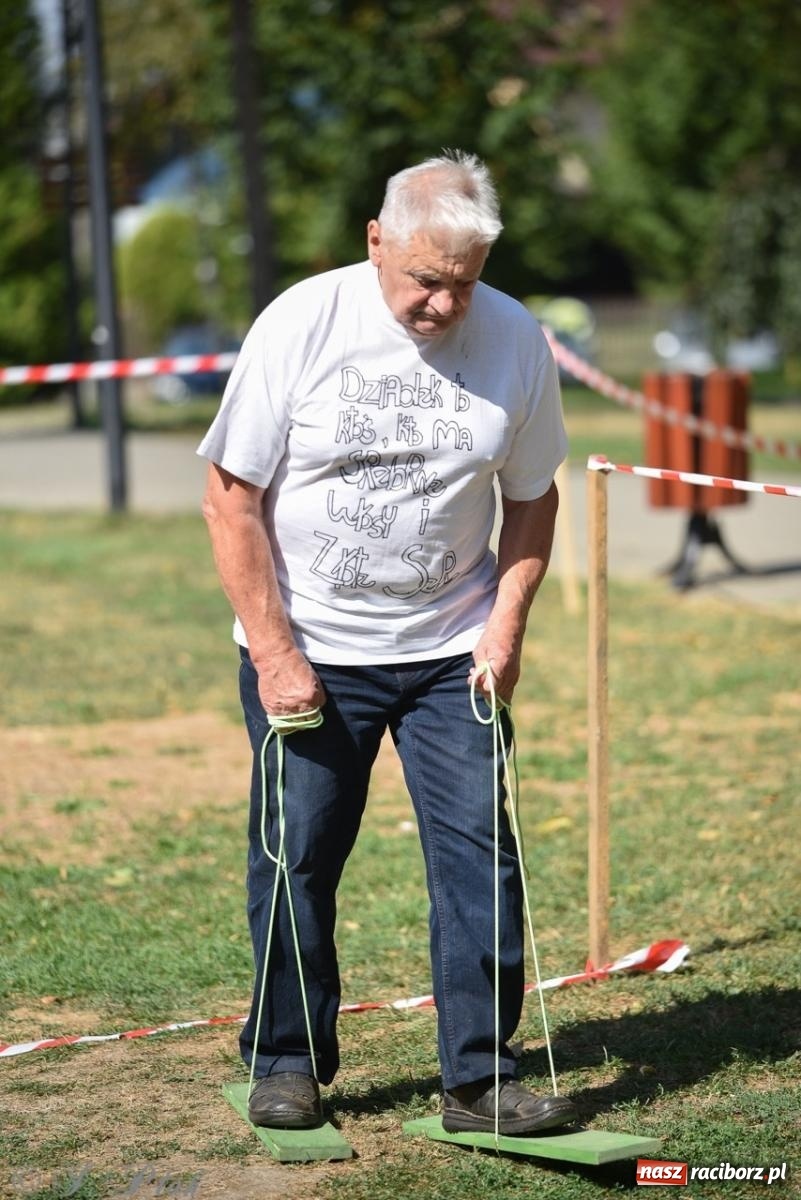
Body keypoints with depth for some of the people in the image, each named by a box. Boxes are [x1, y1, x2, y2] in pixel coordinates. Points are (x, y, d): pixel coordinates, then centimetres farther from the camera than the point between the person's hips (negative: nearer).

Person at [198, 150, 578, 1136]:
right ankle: (288, 1064, 21)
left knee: (481, 853, -4)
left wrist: (506, 625, -3)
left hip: (451, 651, 2)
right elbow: (232, 497, -7)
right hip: (308, 651, -2)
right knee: (296, 861, 3)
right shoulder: (301, 325, -11)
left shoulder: (514, 340, -4)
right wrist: (274, 652, -11)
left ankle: (480, 1078, 5)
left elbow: (531, 498, 9)